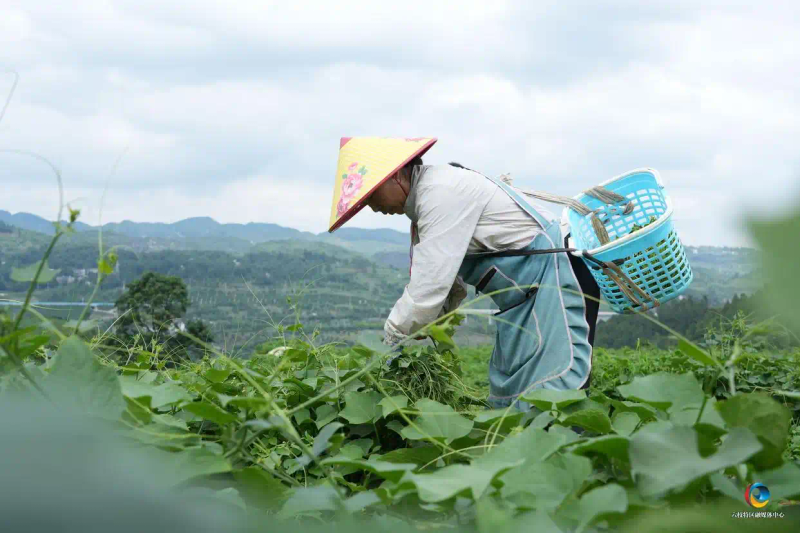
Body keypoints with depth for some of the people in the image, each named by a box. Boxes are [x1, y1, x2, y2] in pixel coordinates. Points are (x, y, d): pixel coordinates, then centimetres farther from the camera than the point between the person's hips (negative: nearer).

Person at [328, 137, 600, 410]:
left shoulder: (441, 193, -19)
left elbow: (429, 286, -24)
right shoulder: (424, 200, 14)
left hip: (556, 279, -11)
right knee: (507, 394, 8)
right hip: (526, 296, 11)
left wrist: (393, 337, -13)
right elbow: (451, 289, 16)